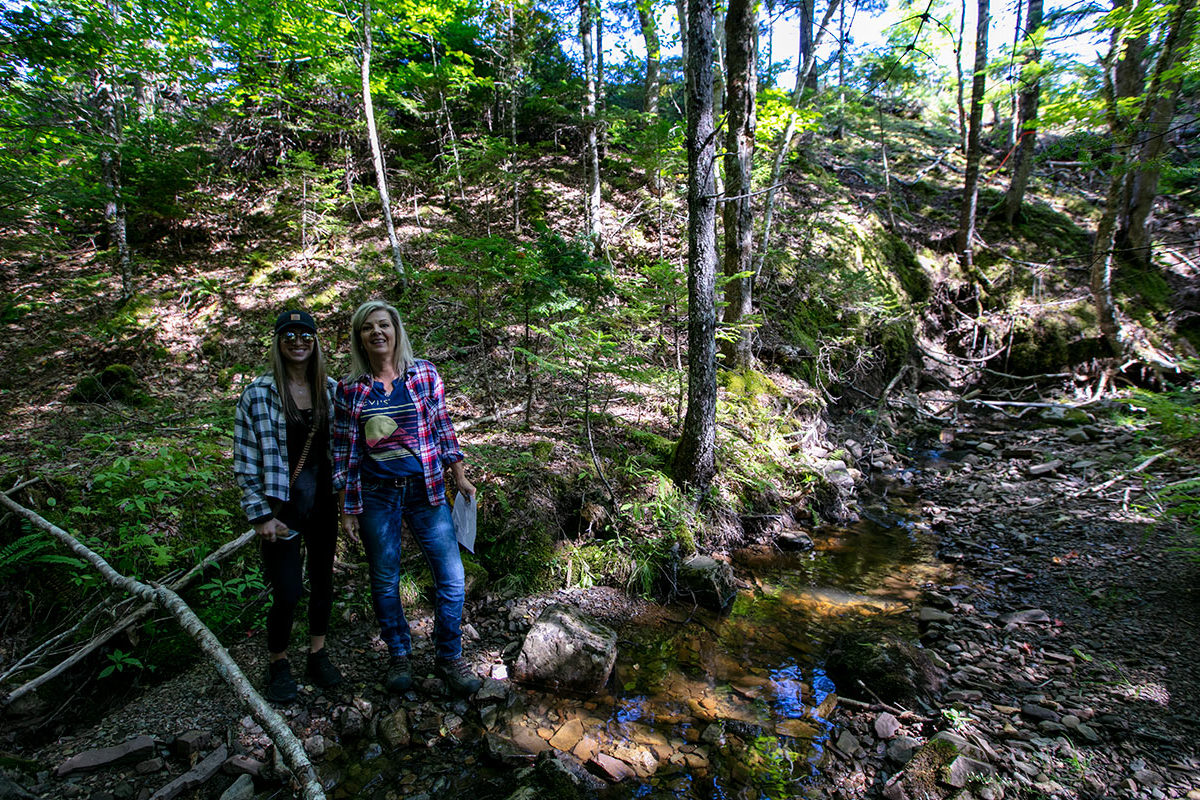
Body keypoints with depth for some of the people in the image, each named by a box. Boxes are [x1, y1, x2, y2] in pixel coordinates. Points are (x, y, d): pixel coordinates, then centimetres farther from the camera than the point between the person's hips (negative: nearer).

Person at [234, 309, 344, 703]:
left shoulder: (331, 389, 2)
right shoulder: (258, 395, -8)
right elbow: (246, 460, -6)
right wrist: (260, 516, -8)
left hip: (323, 503, 3)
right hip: (282, 508, -3)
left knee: (323, 581, 15)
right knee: (287, 594, 0)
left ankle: (318, 653, 36)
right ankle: (278, 663, 27)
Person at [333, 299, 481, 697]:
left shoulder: (424, 374, 0)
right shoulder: (350, 389, 0)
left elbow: (442, 428, 5)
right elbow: (344, 451, 2)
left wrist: (460, 478, 4)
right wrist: (347, 509, 2)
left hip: (426, 489, 0)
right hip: (376, 496, 0)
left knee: (452, 578, -1)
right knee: (385, 581, 12)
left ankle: (449, 658, 20)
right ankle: (399, 656, 34)